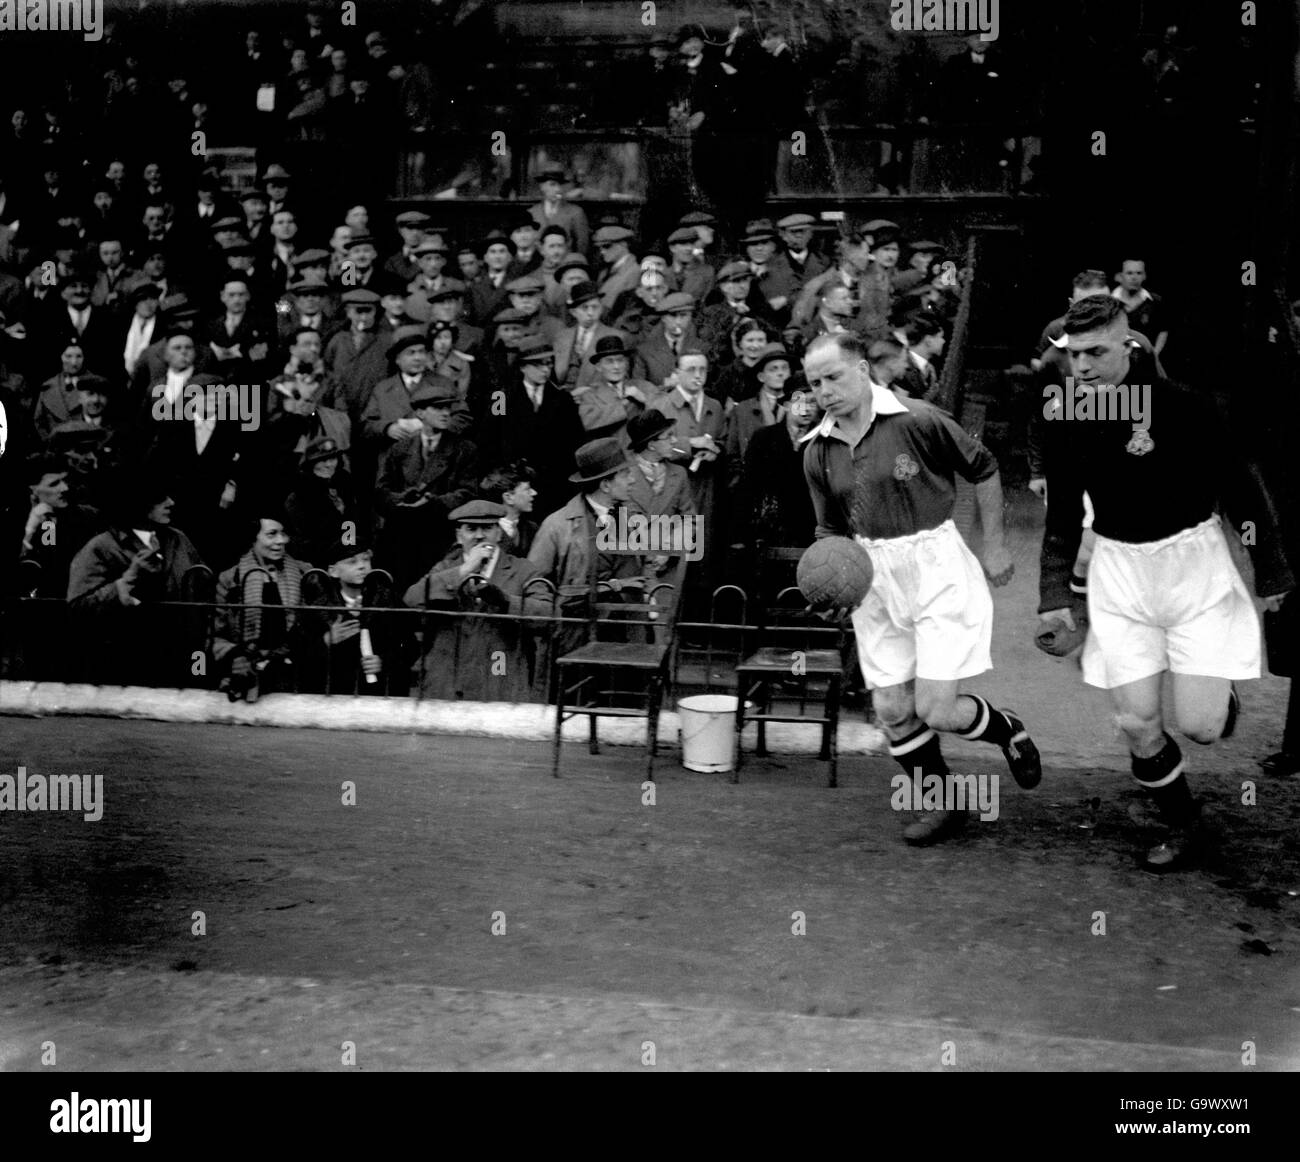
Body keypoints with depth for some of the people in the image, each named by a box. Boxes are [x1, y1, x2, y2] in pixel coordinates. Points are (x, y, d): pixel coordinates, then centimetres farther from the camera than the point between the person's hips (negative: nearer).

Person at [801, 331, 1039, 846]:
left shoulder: (919, 421, -14)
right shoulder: (818, 451, 2)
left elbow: (984, 470, -1)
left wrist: (994, 546, 2)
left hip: (938, 570, -5)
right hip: (873, 578, 5)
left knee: (935, 709, -9)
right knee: (891, 710, 4)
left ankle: (1008, 729, 24)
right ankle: (944, 804, 26)